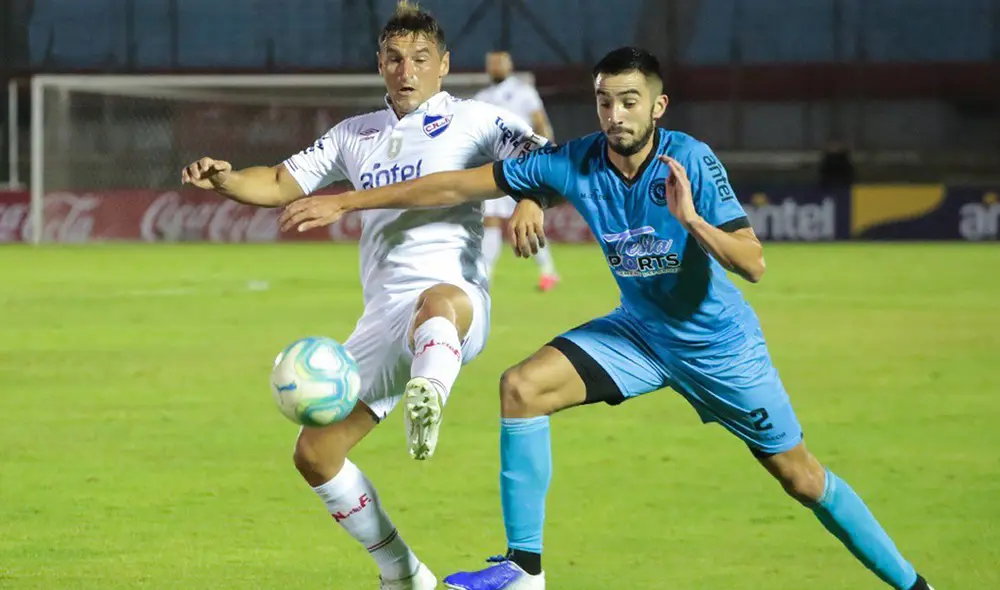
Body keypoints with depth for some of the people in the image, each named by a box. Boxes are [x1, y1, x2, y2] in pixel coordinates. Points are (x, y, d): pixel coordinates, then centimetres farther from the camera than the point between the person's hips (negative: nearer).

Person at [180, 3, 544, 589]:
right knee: (315, 453, 4)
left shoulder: (472, 121, 5)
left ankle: (429, 398, -78)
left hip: (455, 295, -7)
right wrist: (226, 179, 1)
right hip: (384, 317, 7)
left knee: (439, 302, -45)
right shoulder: (356, 135, 22)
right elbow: (282, 183, 23)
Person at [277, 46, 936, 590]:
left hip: (719, 342, -3)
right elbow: (457, 185, -11)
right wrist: (344, 203, -10)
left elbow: (753, 264, -29)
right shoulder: (574, 164, -16)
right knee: (522, 387, -15)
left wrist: (691, 220, -46)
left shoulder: (692, 162, -25)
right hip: (639, 331, 4)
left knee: (799, 475, 2)